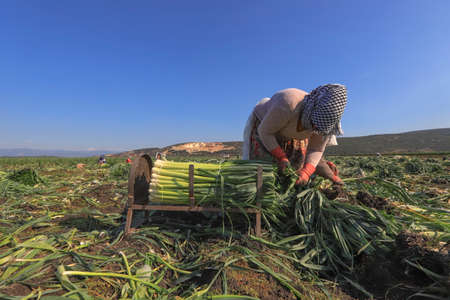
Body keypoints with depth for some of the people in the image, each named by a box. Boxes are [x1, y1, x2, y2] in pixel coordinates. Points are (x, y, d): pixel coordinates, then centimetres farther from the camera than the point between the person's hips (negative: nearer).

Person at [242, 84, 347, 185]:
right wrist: (281, 157, -34)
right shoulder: (288, 105, -44)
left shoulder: (324, 120, -26)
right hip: (263, 125, -3)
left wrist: (306, 173, -33)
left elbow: (316, 150, -16)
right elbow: (264, 131, -30)